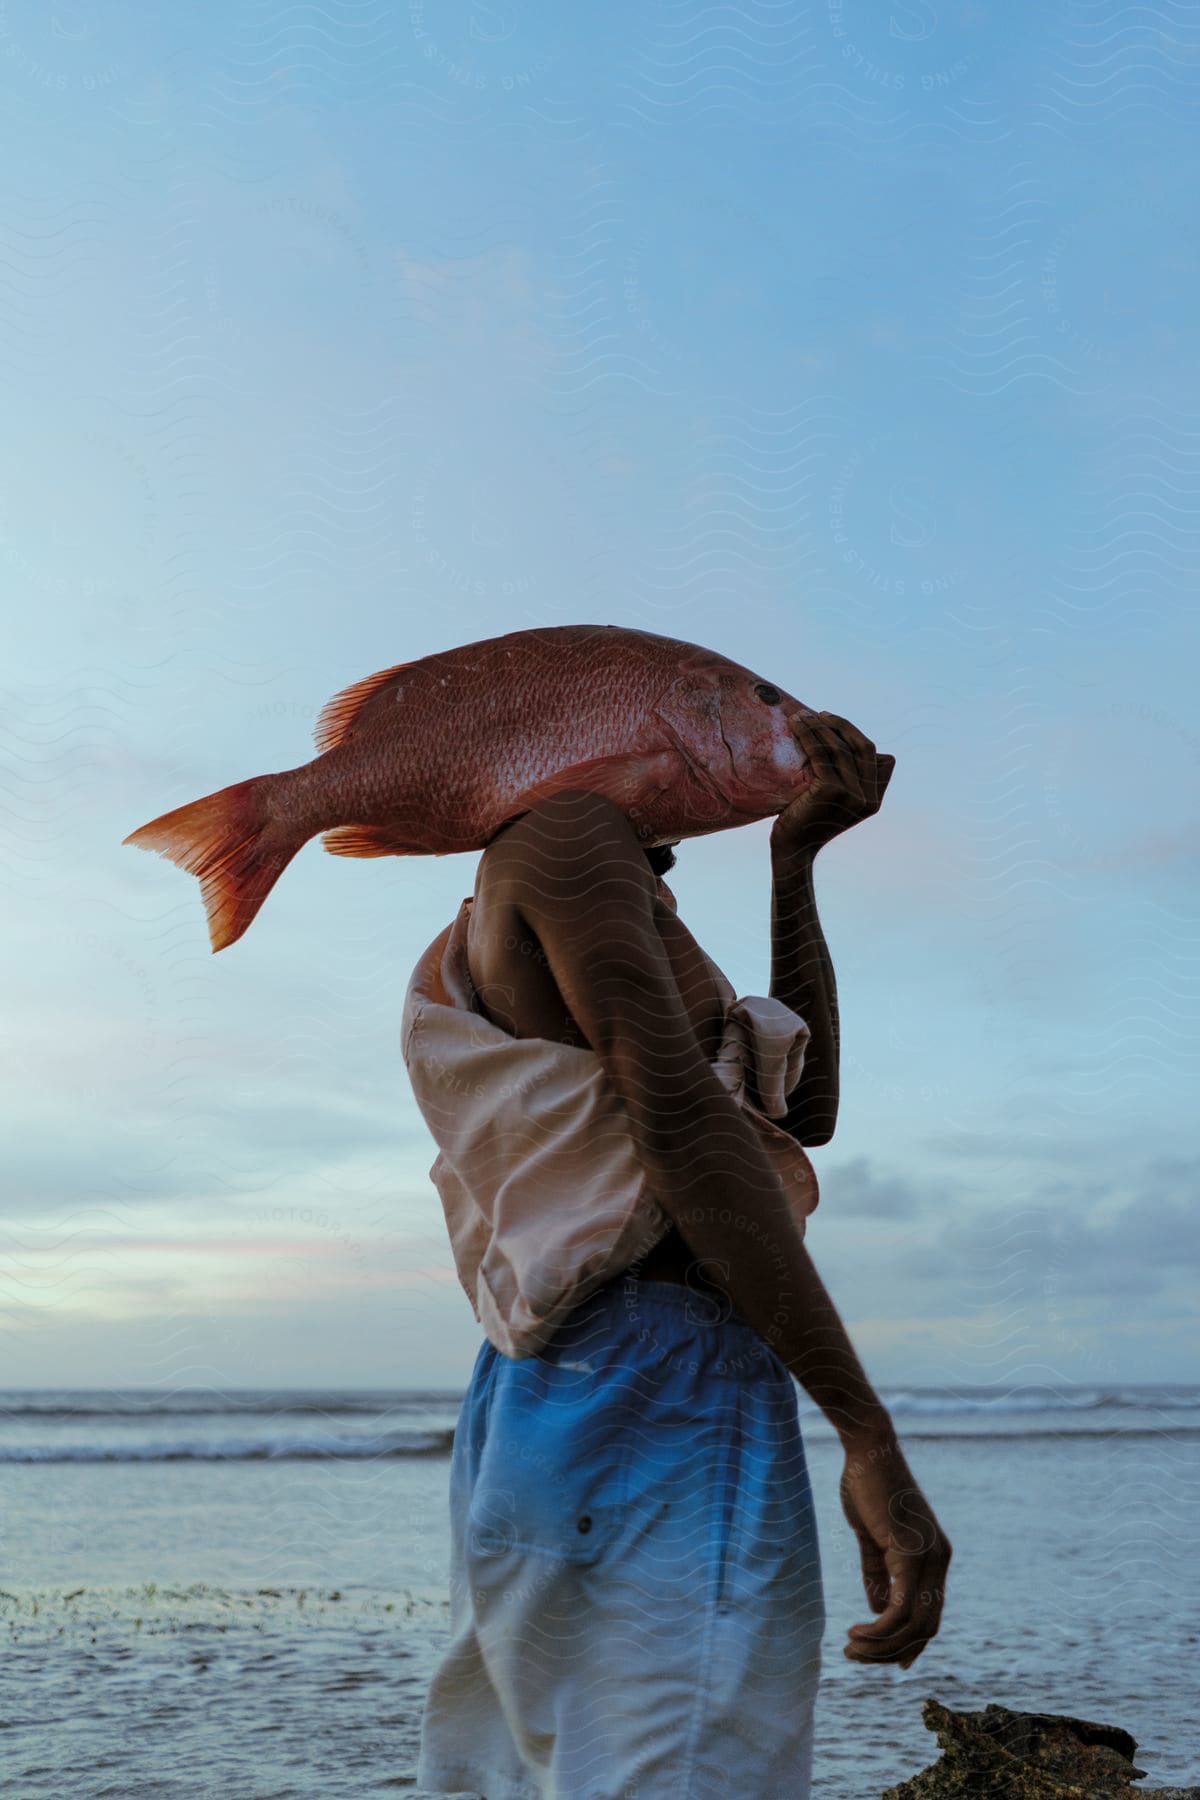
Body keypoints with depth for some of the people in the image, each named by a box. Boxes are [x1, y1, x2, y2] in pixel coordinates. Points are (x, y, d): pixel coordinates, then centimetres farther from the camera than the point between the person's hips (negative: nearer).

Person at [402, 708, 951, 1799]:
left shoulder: (480, 967, 26)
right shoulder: (564, 832, -1)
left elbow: (803, 1109, 21)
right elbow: (682, 1118, -15)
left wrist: (797, 860, 18)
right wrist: (874, 1440, -18)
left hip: (529, 1411, 10)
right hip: (669, 1391, -10)